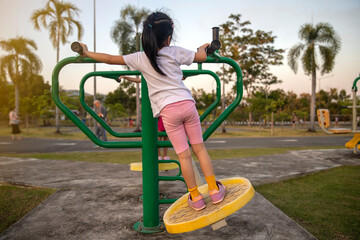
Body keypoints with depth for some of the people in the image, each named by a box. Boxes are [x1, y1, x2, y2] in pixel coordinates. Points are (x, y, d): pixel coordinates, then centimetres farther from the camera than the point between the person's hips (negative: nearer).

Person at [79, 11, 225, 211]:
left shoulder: (140, 58, 2)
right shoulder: (175, 52, 4)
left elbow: (110, 59, 7)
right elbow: (202, 57, 14)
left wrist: (87, 53, 22)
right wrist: (202, 48, 37)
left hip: (168, 110, -1)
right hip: (187, 103, 1)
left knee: (183, 155, 6)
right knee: (199, 147, 11)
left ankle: (196, 198, 16)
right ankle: (215, 190, 18)